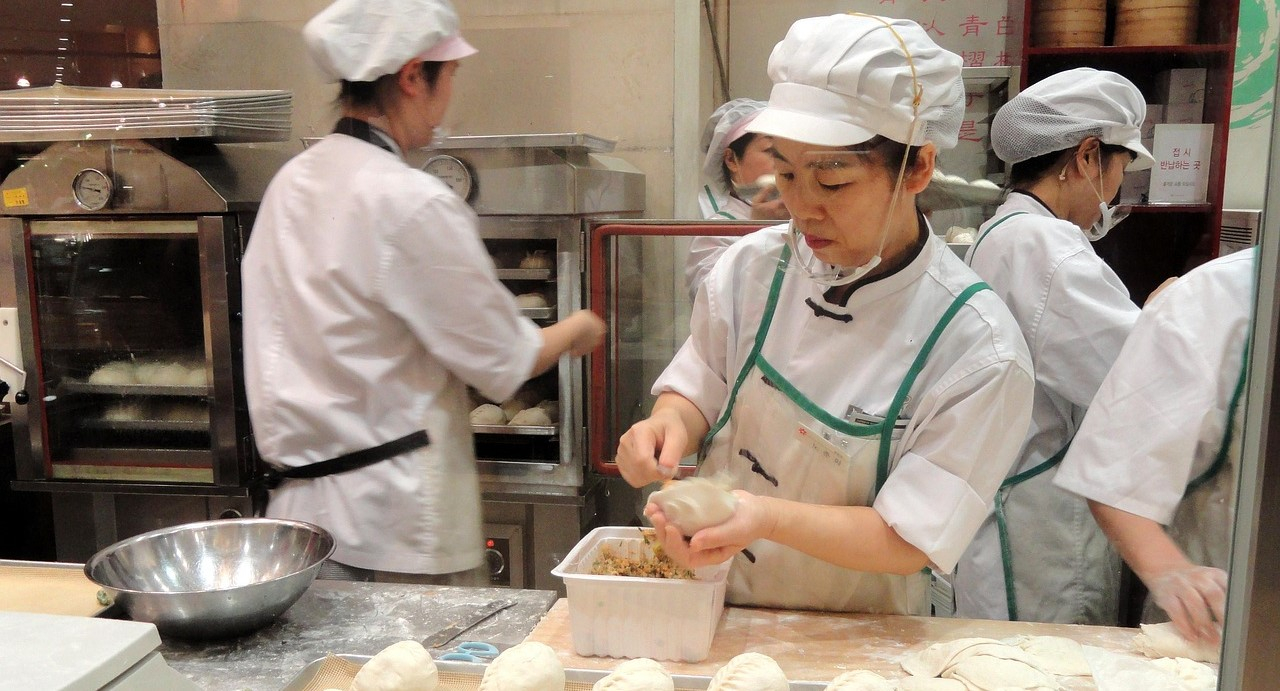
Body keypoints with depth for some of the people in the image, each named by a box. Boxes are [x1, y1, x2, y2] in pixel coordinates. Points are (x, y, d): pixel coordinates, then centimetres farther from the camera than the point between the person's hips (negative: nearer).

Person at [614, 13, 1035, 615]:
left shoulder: (979, 351, -19)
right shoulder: (753, 265, -8)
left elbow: (908, 542, -17)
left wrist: (766, 516, -33)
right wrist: (671, 423, -19)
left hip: (849, 638, -1)